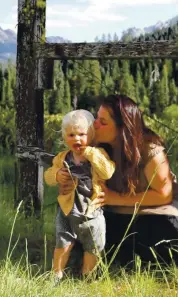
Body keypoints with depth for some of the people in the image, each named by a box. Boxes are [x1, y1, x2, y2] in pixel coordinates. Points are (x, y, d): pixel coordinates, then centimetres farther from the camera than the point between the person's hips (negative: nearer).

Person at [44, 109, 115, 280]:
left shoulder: (98, 155, -8)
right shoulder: (62, 158, 0)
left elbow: (108, 173, -25)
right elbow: (48, 177, 7)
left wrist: (91, 154, -26)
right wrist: (56, 175, -16)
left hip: (92, 210, -1)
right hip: (68, 209, 1)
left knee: (93, 247, 9)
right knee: (63, 244, 7)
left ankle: (86, 277, 27)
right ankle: (57, 275, 24)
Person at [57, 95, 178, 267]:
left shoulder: (149, 150, -22)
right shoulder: (101, 148, -6)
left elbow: (164, 194, -19)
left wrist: (118, 199, -22)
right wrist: (64, 179, -22)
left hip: (155, 220, -5)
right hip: (117, 219, 5)